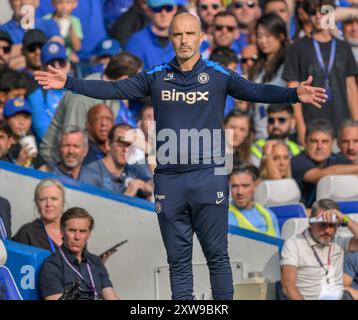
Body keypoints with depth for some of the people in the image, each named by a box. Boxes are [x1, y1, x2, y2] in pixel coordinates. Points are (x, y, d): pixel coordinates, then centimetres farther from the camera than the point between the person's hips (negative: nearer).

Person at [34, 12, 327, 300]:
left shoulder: (218, 75, -2)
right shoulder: (156, 77, 6)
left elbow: (256, 91, -13)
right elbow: (114, 90, 5)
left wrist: (295, 94, -30)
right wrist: (69, 83, -3)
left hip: (209, 178, -2)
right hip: (168, 180, 3)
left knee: (217, 255, 2)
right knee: (178, 260, 9)